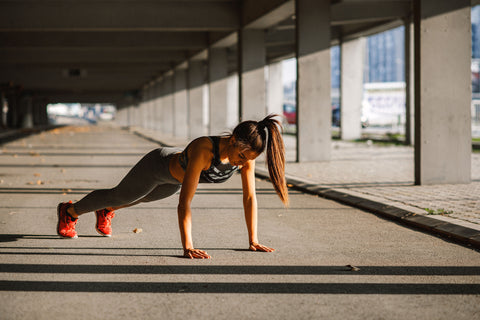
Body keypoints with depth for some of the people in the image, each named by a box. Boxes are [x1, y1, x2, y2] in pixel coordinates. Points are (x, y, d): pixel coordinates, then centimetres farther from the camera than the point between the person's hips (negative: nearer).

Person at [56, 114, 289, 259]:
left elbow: (250, 197, -22)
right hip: (157, 166, -6)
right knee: (119, 196, 20)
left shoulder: (246, 152, -31)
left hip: (177, 176, 6)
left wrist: (253, 241, -23)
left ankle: (106, 212, 65)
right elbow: (184, 202, -48)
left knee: (140, 198, 33)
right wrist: (187, 247, -51)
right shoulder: (203, 150, -48)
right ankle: (69, 211, 49)